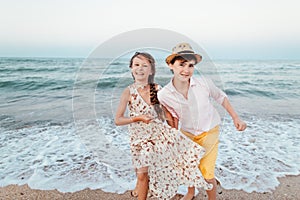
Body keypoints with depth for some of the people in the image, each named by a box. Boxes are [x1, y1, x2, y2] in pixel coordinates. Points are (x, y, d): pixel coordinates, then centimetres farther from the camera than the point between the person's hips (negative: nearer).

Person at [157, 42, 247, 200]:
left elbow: (221, 97, -4)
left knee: (207, 174, -1)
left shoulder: (204, 83, -25)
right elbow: (174, 117, -2)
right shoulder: (163, 95, -21)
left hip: (209, 133, -2)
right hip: (187, 134, 2)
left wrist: (235, 118, -4)